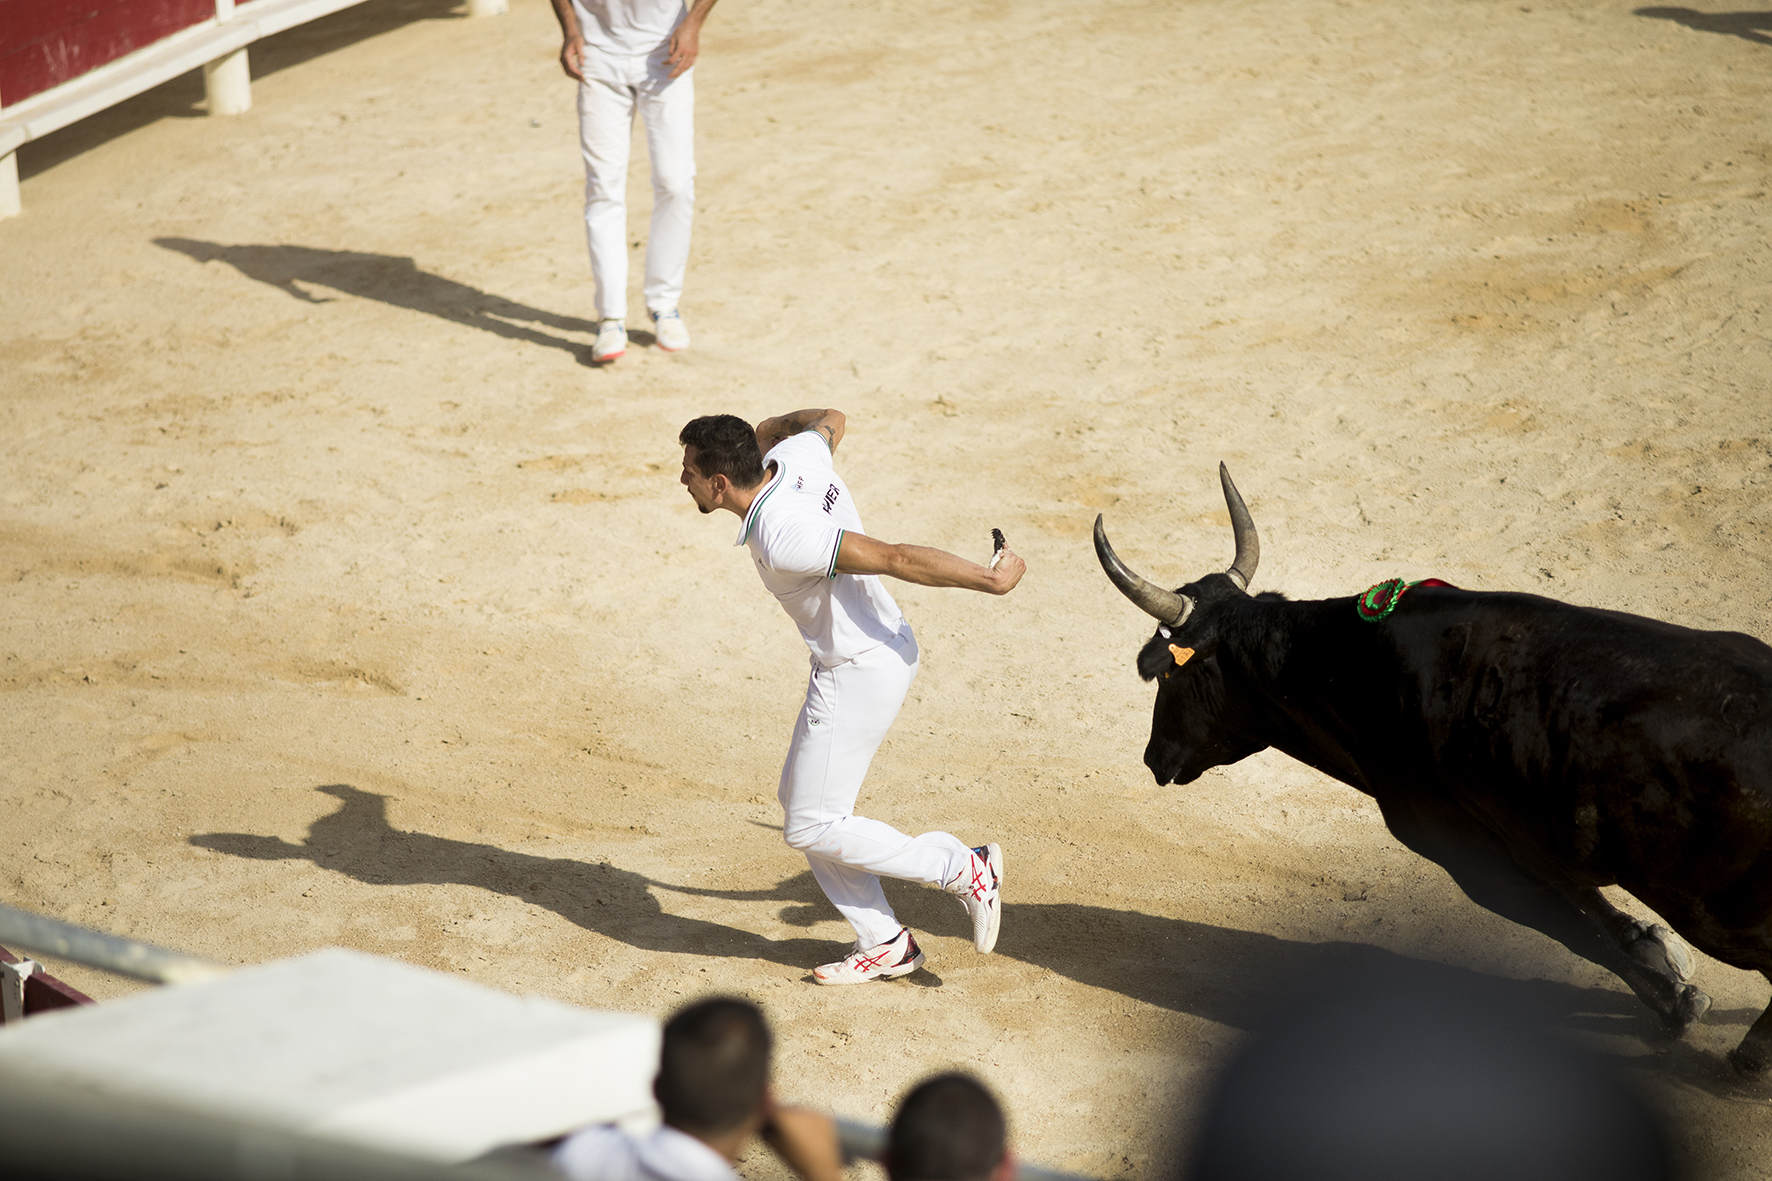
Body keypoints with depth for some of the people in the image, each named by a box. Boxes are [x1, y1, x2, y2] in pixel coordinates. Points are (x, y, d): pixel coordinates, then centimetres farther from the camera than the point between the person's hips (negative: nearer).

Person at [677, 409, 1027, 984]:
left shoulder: (779, 538, -31)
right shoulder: (793, 454, -5)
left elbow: (894, 558, -32)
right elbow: (829, 419, 18)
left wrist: (991, 581, -27)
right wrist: (760, 432, 34)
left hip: (859, 676, -10)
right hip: (885, 649, 10)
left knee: (811, 828, 0)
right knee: (798, 800, 18)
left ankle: (963, 869, 8)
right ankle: (885, 945, 23)